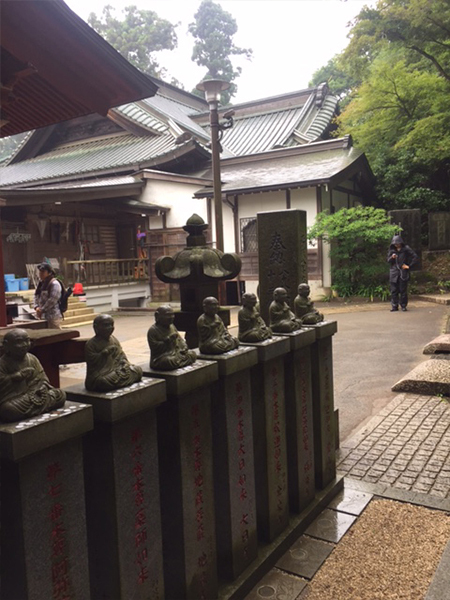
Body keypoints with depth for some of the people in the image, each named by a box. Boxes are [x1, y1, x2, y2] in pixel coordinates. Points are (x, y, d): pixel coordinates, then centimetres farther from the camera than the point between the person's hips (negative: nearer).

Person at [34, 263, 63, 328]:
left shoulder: (54, 284, -11)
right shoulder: (41, 283, 16)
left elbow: (52, 300, -18)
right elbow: (36, 296, 16)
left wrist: (42, 310, -14)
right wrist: (37, 307, -1)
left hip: (53, 316, -8)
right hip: (43, 316, 8)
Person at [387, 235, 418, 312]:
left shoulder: (406, 249, -2)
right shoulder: (391, 250, 8)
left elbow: (415, 257, -3)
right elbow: (388, 260, 11)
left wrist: (409, 266, -7)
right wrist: (392, 257, -10)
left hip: (403, 272, -3)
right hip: (394, 273, 3)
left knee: (403, 290, -1)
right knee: (394, 290, 2)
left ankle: (403, 306, 9)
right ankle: (394, 306, 8)